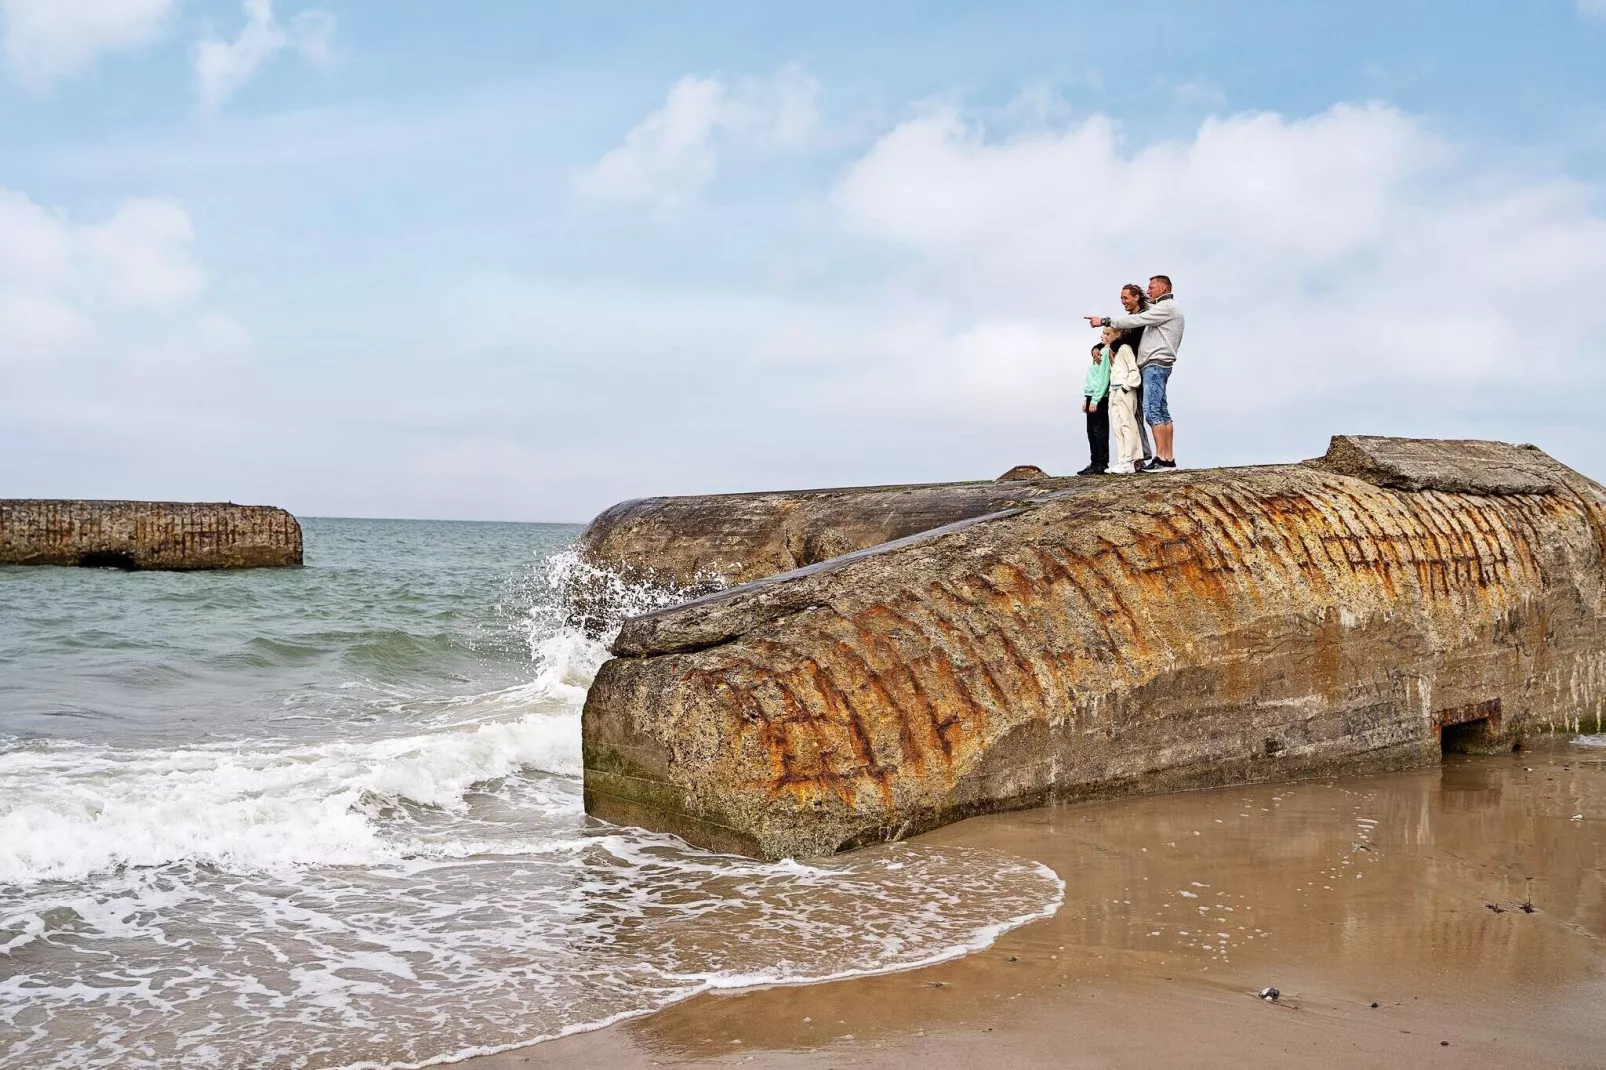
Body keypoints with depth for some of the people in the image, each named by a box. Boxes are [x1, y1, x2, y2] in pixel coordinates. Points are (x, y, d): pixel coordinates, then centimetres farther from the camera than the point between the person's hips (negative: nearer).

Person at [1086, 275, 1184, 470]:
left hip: (1156, 363, -10)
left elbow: (1137, 320, -15)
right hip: (1156, 365, 10)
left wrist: (1105, 321, -13)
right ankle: (1169, 458, 4)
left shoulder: (1166, 306, -7)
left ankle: (1162, 458, -20)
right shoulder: (1165, 308, 26)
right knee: (1162, 412, 6)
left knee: (1152, 411, -15)